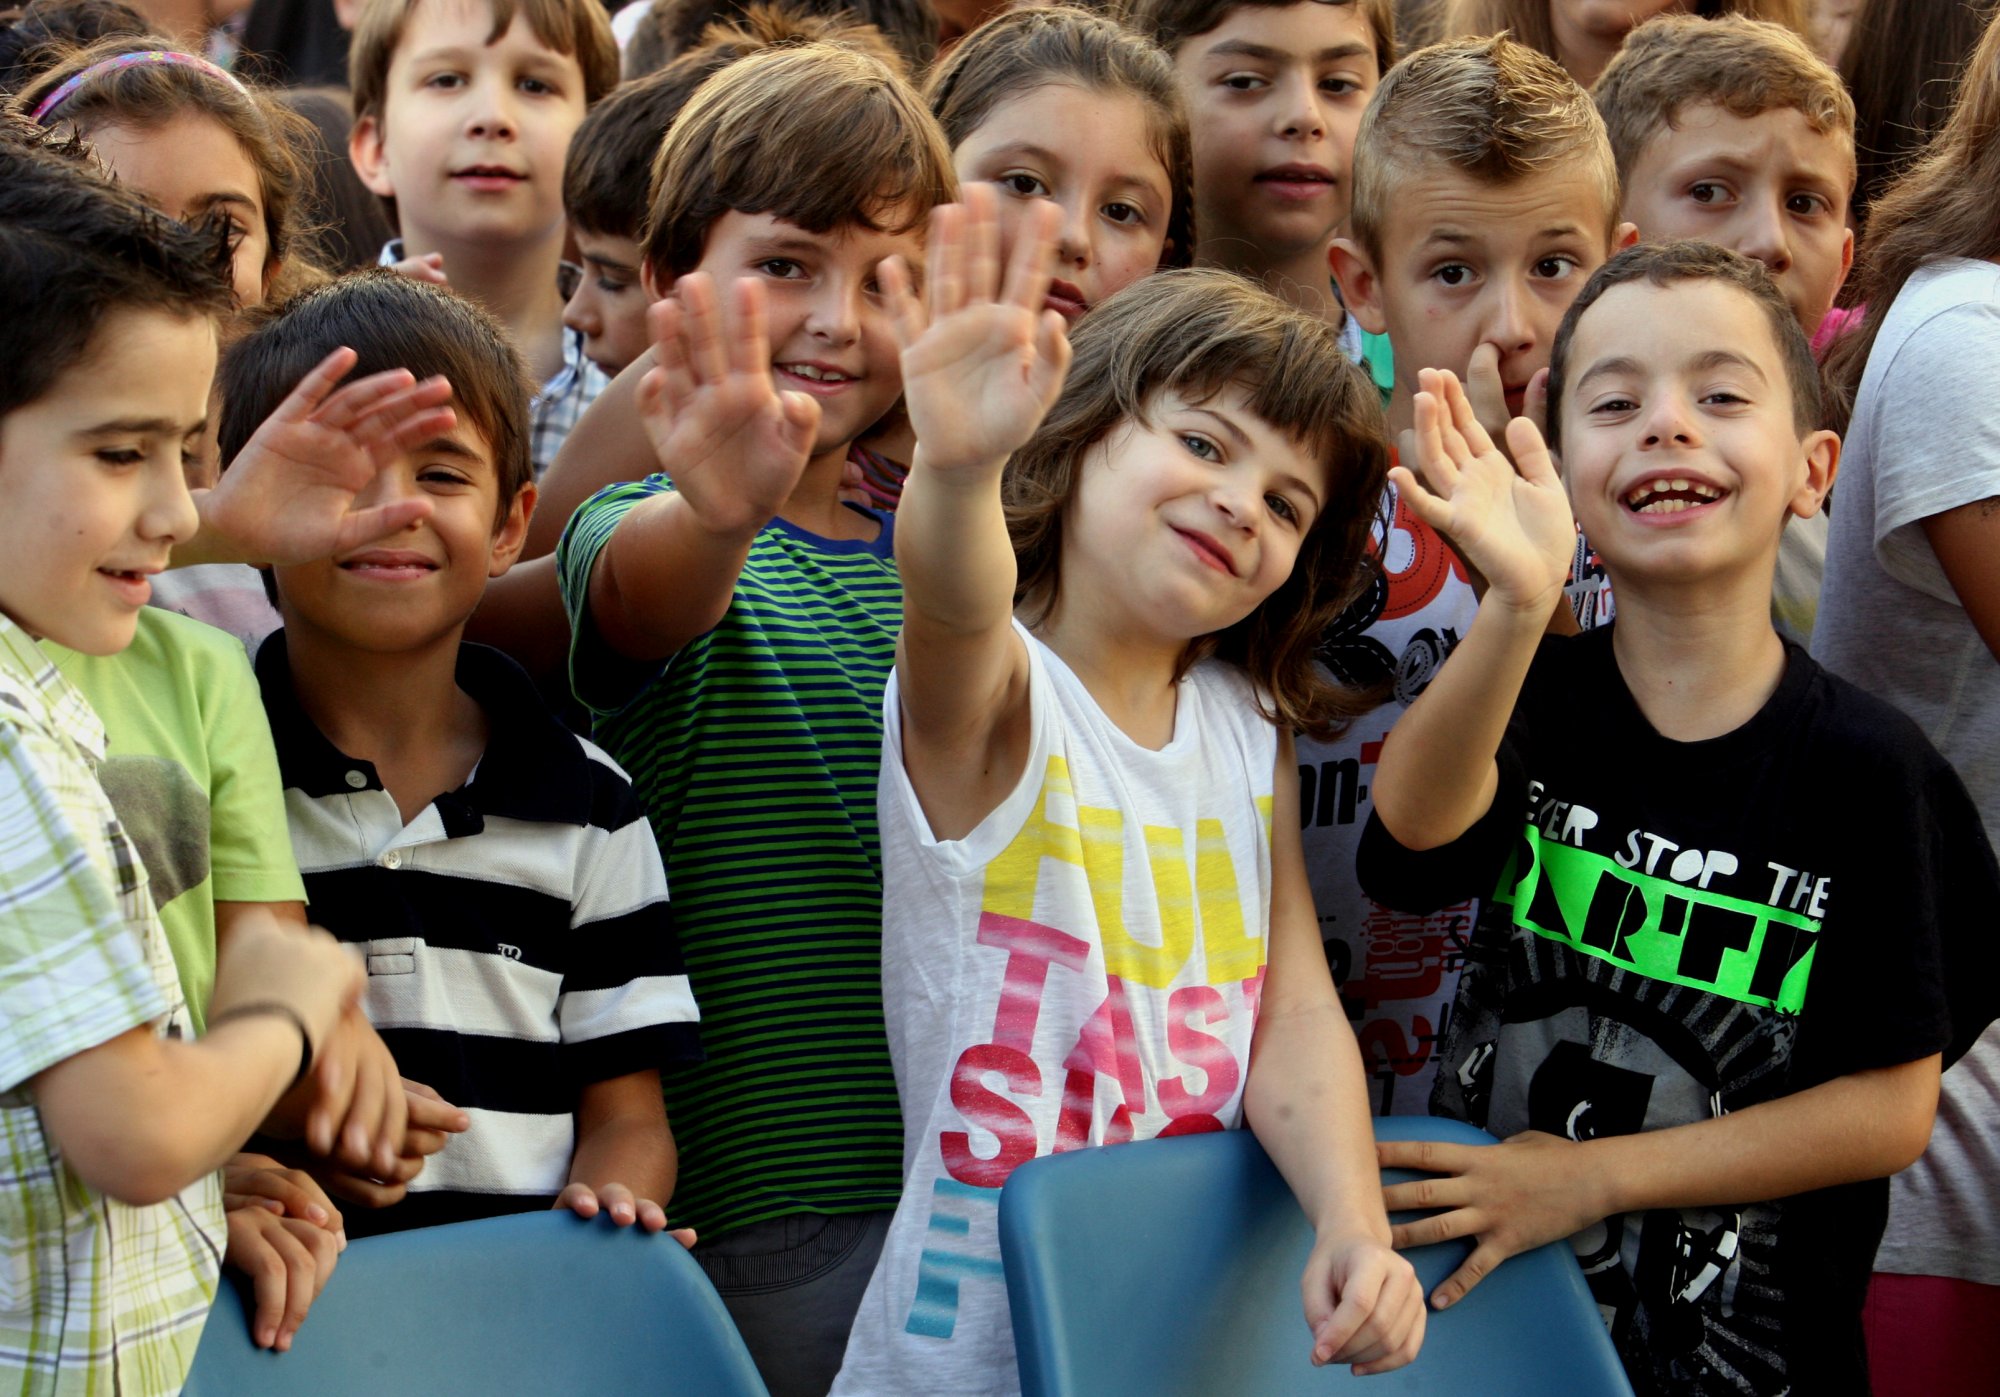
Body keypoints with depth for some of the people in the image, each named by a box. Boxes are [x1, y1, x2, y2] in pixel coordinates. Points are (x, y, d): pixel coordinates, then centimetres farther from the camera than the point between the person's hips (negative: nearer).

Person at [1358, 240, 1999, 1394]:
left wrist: (1591, 1177, -15)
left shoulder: (1866, 765, -11)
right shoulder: (1535, 690, -6)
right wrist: (1520, 605, -44)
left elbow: (1890, 1106, -10)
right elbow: (1417, 824, -28)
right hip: (1477, 1297, 2)